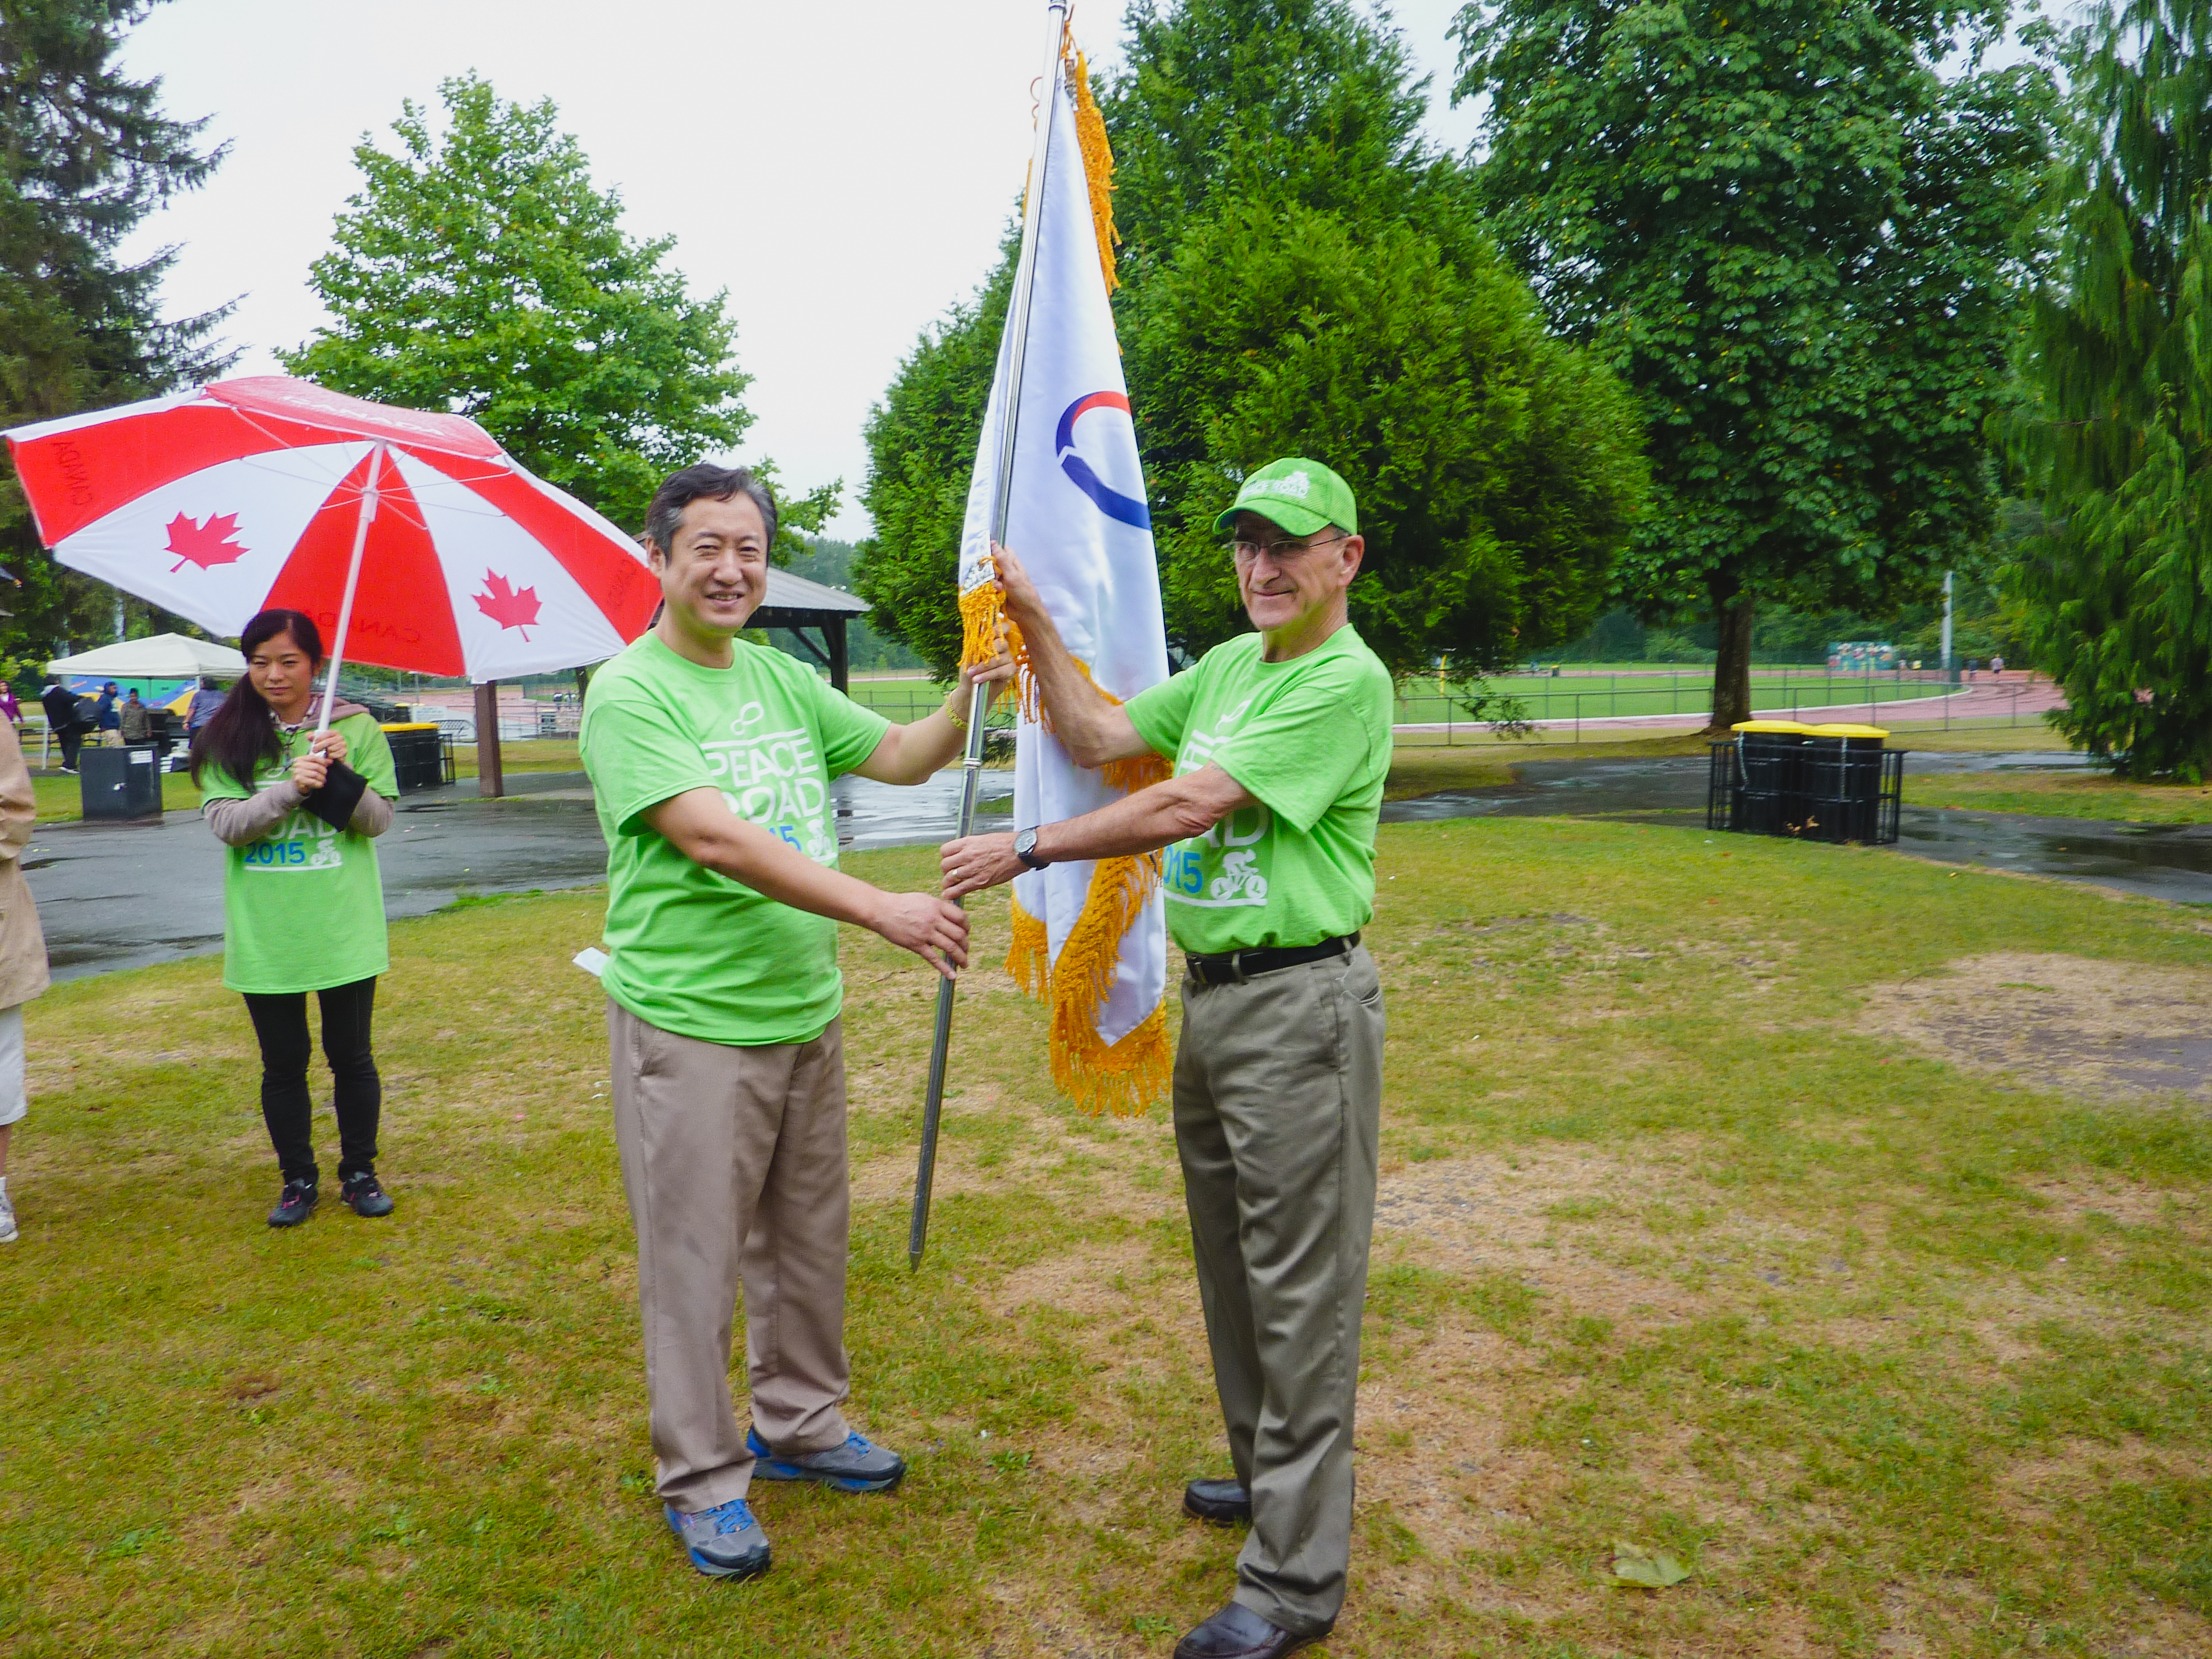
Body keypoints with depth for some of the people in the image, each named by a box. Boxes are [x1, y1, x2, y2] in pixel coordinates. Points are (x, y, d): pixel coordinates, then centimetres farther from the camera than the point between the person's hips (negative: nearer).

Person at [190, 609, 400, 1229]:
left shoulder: (356, 727, 0)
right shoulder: (228, 738, 1)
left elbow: (379, 819, -3)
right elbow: (225, 823, -9)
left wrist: (342, 776, -20)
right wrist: (291, 789, -23)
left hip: (344, 926, -1)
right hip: (264, 934, 1)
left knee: (351, 1054, 9)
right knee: (283, 1062, 11)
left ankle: (359, 1172, 25)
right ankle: (298, 1178, 26)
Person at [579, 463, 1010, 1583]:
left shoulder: (783, 678, 9)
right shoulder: (630, 693, -13)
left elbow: (898, 757, 11)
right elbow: (713, 836, -25)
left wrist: (966, 701, -9)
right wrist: (880, 910, -30)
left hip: (806, 1011, 7)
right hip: (691, 1027, -7)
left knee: (808, 1240, 19)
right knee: (695, 1260, 6)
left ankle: (798, 1426, 39)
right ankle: (702, 1480, 25)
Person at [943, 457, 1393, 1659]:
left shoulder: (1346, 681, -16)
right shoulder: (1228, 663, 13)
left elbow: (1190, 807, -21)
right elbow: (1096, 738, 16)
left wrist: (1028, 848, -16)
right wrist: (1034, 623, 7)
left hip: (1298, 1007, -9)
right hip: (1210, 995, 9)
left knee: (1299, 1289, -1)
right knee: (1232, 1264, 20)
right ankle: (1271, 1476, 39)